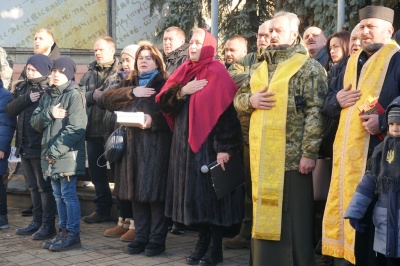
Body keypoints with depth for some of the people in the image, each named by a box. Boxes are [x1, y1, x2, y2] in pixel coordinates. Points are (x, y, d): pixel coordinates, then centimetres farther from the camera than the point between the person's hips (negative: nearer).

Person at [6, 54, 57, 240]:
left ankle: (48, 225, 6)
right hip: (24, 145, 7)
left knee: (45, 186, 0)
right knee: (33, 186, 15)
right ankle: (37, 221, 24)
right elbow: (10, 110, 3)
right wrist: (25, 99, -13)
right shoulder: (22, 88, 12)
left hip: (42, 146, -7)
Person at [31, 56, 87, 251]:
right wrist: (49, 114, -11)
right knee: (58, 196, 11)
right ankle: (63, 232, 19)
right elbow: (35, 122, 10)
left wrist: (56, 150, -16)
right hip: (50, 155, 7)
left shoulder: (75, 95, -7)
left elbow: (75, 129, -15)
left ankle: (73, 235, 1)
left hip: (68, 154, -7)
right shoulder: (48, 95, 15)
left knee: (69, 195, -5)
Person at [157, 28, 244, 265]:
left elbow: (226, 111, -15)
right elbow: (164, 102, 6)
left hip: (208, 142, -7)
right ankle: (203, 243, 20)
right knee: (195, 195, 10)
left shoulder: (217, 74, -8)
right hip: (185, 142, 7)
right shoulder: (185, 71, 12)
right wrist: (182, 92, -13)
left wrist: (224, 147, -21)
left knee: (211, 194, -2)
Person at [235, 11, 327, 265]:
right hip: (262, 157, 6)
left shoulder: (308, 67, -3)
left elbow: (316, 112, -10)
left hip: (292, 156, -6)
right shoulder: (260, 68, 17)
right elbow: (238, 98, 21)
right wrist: (251, 100, -3)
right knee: (265, 215, 11)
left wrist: (309, 152, -16)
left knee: (293, 219, 0)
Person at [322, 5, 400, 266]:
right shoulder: (353, 61, 19)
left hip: (378, 151, -7)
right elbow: (328, 104, 21)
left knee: (372, 215, -4)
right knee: (345, 209, 10)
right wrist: (337, 101, 0)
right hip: (347, 151, 7)